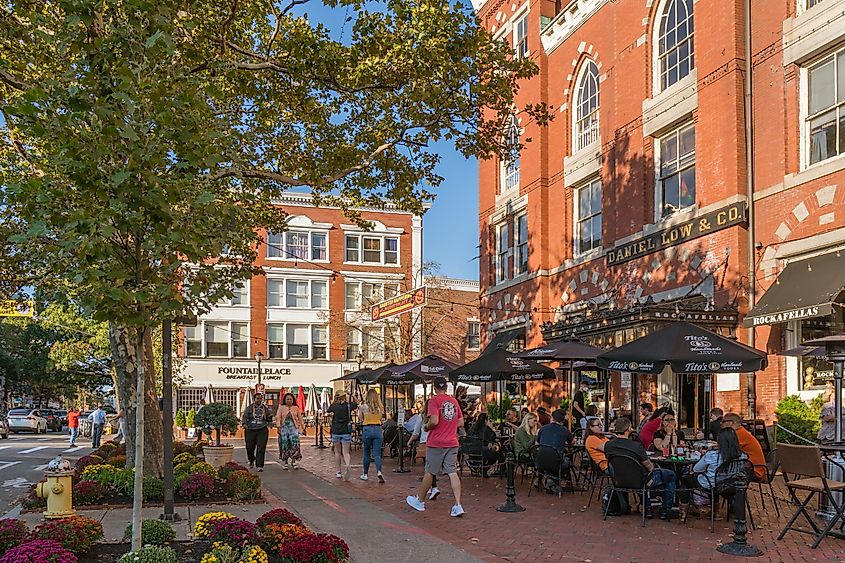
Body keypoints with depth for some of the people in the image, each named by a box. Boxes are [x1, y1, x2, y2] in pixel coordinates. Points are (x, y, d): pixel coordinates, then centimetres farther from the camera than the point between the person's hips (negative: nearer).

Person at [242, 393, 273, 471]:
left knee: (261, 448, -10)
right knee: (249, 447, 5)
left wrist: (270, 416, -4)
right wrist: (244, 423, -16)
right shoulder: (249, 408, 8)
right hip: (250, 430, 0)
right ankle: (252, 460, 35)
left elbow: (269, 420, 18)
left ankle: (260, 465, -8)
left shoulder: (265, 408, 12)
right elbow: (244, 417, 3)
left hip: (262, 430, 0)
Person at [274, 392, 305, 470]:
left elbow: (300, 418, 17)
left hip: (293, 427, 0)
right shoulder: (281, 407, 10)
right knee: (284, 444, -2)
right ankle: (286, 462, 8)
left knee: (295, 443, -14)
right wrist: (278, 427, -11)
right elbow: (278, 418, 2)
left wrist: (303, 428, 15)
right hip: (284, 427, 0)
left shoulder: (296, 408, 14)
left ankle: (293, 461, -8)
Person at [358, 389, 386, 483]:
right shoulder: (380, 407, -2)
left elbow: (361, 419, 2)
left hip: (367, 429, -1)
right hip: (378, 429, 1)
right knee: (377, 453, 2)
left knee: (367, 453, 14)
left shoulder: (363, 407, -6)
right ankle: (379, 471, -20)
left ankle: (365, 474, 24)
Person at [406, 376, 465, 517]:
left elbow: (434, 421, -21)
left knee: (429, 473, 8)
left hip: (436, 443, -5)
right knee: (453, 473, 2)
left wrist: (426, 427, -2)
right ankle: (458, 505, -6)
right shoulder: (454, 401, 9)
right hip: (452, 443, 5)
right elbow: (461, 423, 12)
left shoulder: (434, 400, -10)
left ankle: (419, 500, 25)